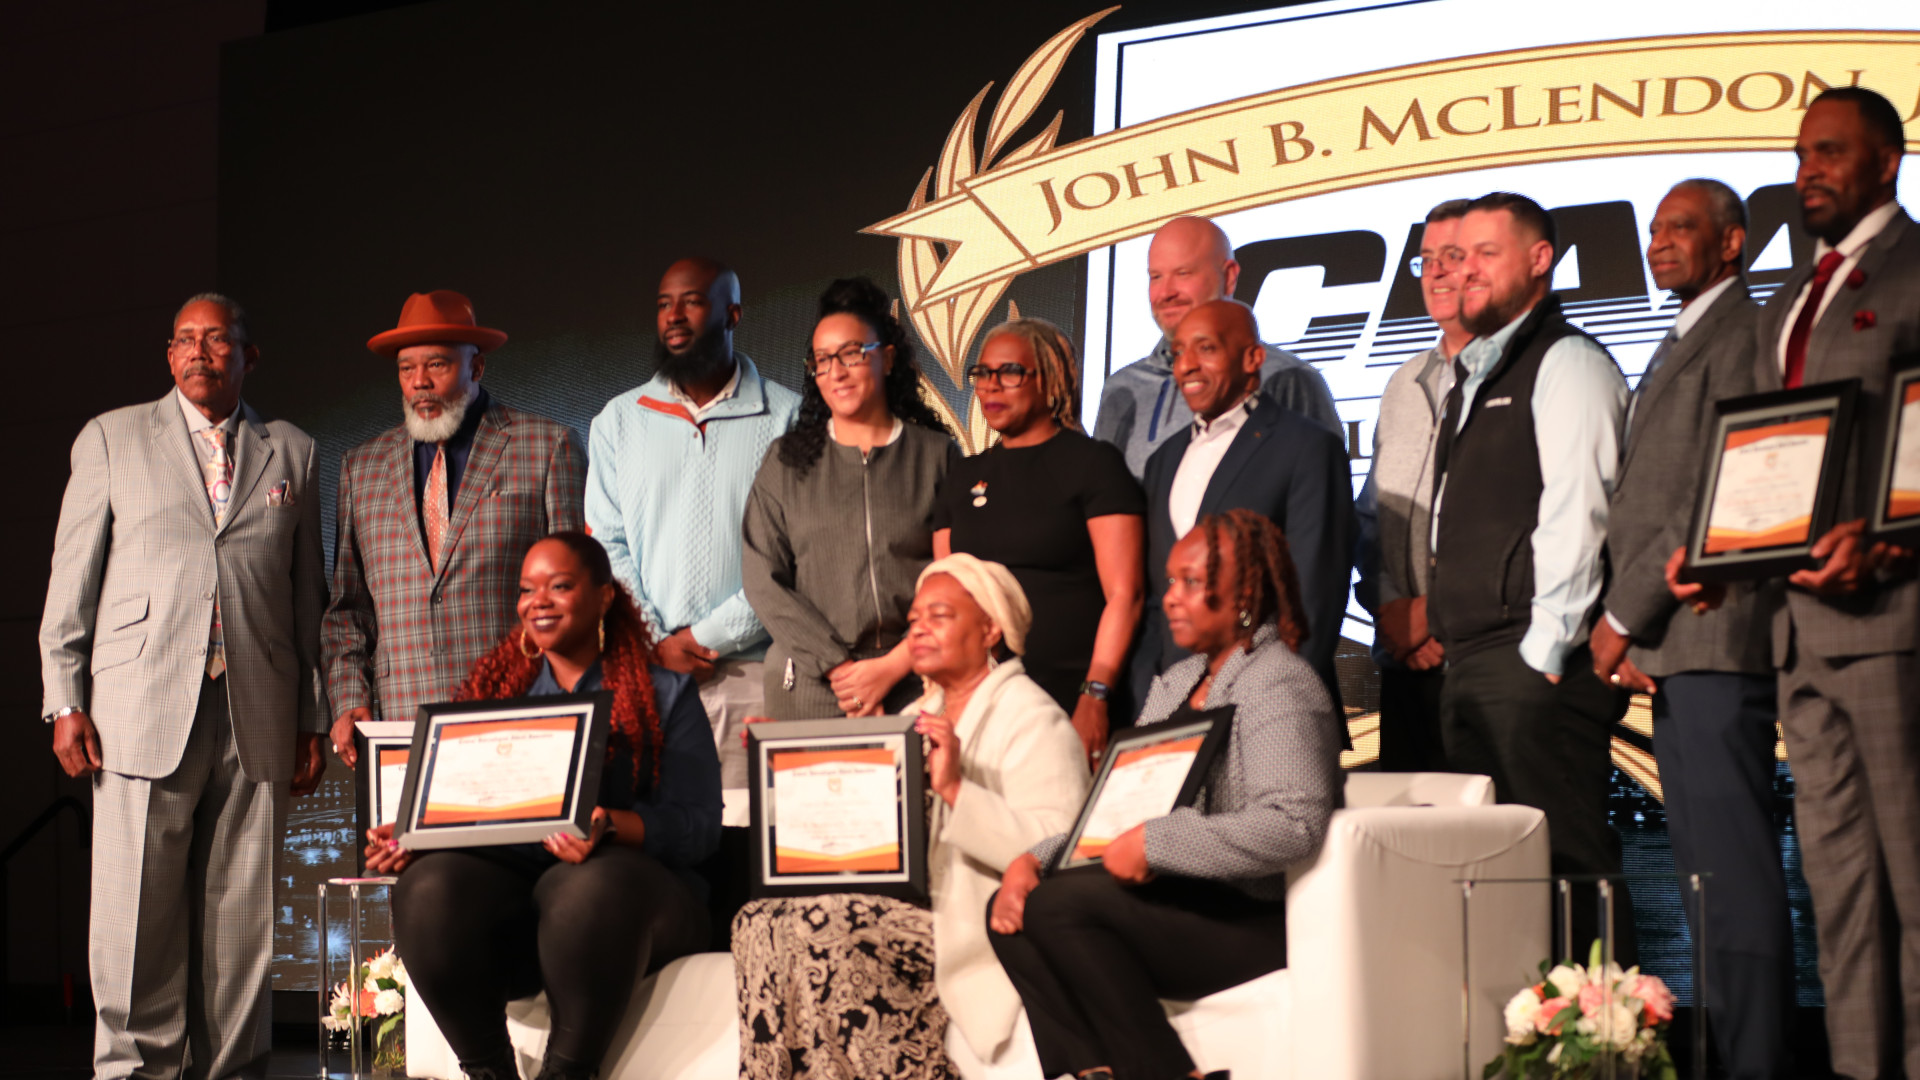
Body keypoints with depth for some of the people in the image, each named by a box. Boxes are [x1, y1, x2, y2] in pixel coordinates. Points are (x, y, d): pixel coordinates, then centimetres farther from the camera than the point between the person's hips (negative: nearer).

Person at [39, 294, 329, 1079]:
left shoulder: (292, 453, 15)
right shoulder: (112, 439, 12)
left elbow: (308, 595, 14)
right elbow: (72, 579, 8)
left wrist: (314, 719, 9)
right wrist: (65, 700, 0)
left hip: (257, 718, 1)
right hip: (141, 711, -1)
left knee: (240, 917, 2)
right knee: (135, 913, -3)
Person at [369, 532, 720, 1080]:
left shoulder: (665, 694, 12)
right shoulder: (490, 687, 23)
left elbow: (697, 824, -1)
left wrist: (610, 828, -20)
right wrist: (406, 835, -8)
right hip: (503, 876, 3)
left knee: (593, 888, -39)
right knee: (428, 890, -32)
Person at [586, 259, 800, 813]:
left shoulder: (785, 418, 4)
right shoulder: (619, 421, 15)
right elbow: (606, 545, 10)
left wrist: (710, 637, -8)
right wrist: (658, 641, -3)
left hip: (749, 671, -2)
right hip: (644, 672, 3)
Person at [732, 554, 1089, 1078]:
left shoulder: (1031, 720, -3)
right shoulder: (919, 717, 24)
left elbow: (1053, 852, -18)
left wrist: (954, 789, -25)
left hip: (976, 923, -8)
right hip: (906, 910, 8)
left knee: (816, 923, -28)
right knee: (758, 920, -18)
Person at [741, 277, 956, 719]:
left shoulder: (937, 455, 7)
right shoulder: (787, 461, 10)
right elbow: (763, 580, 3)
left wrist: (894, 666, -9)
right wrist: (839, 666, -7)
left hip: (915, 683, -1)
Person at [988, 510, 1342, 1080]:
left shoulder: (1281, 686, -10)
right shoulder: (1178, 682, 19)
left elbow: (1294, 824, -26)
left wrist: (1156, 844, -26)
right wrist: (1033, 859, 0)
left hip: (1259, 920, -9)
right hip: (1179, 902, 9)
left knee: (1061, 904, -24)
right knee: (1011, 910, -7)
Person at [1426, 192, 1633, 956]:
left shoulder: (1566, 363, -4)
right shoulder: (1472, 377, 23)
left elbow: (1575, 511, -13)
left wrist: (1545, 650, -18)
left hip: (1536, 662, -9)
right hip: (1469, 664, 9)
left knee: (1561, 857, -10)